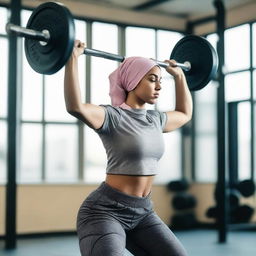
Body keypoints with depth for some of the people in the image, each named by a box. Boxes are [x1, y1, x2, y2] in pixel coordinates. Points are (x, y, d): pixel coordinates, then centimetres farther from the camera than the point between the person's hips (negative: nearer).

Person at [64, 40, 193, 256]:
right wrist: (72, 58, -34)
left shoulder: (155, 119, 9)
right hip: (105, 212, -8)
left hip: (142, 213, 8)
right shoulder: (112, 117, -13)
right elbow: (75, 106, -34)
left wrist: (179, 75, 28)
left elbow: (184, 114, 31)